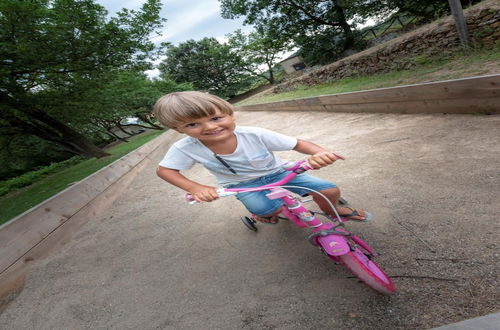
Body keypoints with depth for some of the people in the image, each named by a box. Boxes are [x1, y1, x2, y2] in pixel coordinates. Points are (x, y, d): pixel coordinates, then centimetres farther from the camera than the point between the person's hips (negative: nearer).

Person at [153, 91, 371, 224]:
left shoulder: (255, 134, -28)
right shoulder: (185, 148, -25)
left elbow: (299, 143, -23)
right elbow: (164, 170, -13)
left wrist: (319, 153, -45)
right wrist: (195, 188, -30)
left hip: (276, 173, 0)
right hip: (242, 184, 1)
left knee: (330, 191, -11)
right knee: (268, 209, -28)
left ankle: (333, 210, 25)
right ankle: (261, 213, 11)